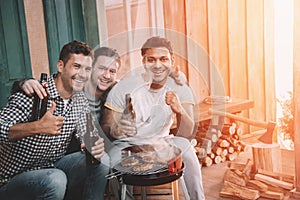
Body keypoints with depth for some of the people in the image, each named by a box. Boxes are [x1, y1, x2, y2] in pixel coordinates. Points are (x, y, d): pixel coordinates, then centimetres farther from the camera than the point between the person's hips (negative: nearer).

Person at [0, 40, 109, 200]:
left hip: (53, 167, 7)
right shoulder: (33, 95, -22)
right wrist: (37, 127, -45)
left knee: (100, 161, -12)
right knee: (55, 179, -35)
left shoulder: (81, 100, 2)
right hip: (13, 179, -6)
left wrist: (95, 146, -20)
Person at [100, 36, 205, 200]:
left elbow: (186, 133, -16)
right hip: (126, 146, -2)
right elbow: (104, 127, -15)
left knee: (184, 145, -27)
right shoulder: (123, 88, -15)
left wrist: (179, 111, -39)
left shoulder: (180, 90, -7)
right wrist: (116, 129, -40)